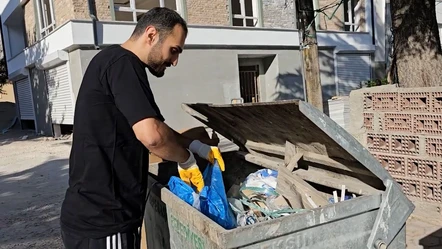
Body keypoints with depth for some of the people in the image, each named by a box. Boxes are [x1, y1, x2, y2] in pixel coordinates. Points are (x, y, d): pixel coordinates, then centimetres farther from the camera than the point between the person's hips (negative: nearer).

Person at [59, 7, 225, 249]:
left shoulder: (114, 61, 15)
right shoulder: (122, 63, -17)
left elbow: (151, 127, 23)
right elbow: (152, 135, -29)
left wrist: (195, 145, 13)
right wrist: (187, 160, -10)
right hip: (101, 222, -10)